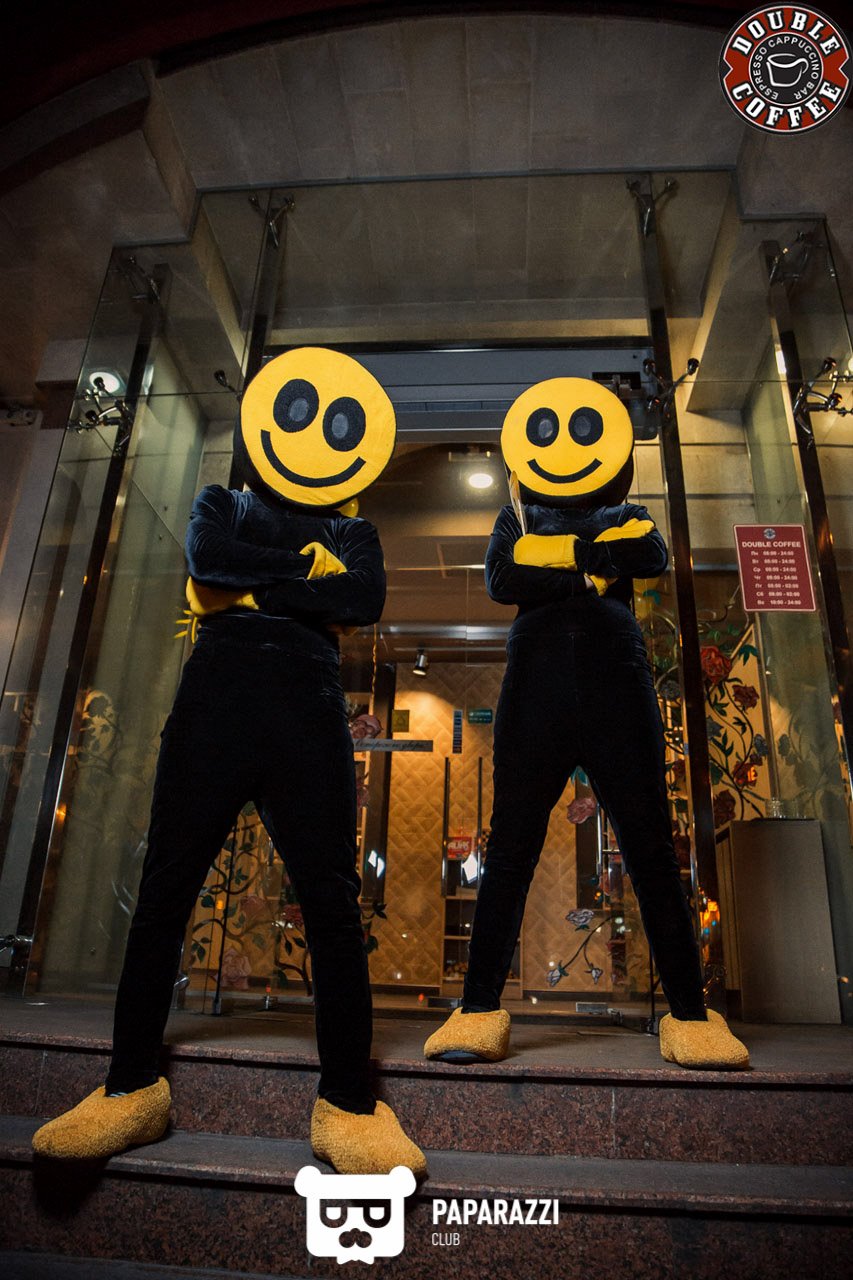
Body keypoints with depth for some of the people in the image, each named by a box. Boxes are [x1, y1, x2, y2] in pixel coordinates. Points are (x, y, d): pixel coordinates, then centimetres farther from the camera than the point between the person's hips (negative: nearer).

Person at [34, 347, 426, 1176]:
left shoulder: (352, 535, 19)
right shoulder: (222, 506, 20)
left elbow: (367, 599, -4)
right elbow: (207, 555, -4)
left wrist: (254, 585, -6)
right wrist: (305, 564, -2)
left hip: (308, 712, 0)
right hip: (216, 700, 1)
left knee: (333, 904, -3)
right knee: (164, 893, 2)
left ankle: (347, 1107, 9)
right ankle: (132, 1088, 19)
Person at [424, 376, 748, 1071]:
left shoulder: (627, 518, 21)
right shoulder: (516, 522, 20)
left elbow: (652, 557, -3)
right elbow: (500, 582, -2)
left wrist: (559, 550, -8)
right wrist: (594, 571, -8)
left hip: (616, 682, 1)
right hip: (536, 684, 0)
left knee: (651, 849, 0)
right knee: (510, 849, -3)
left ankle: (691, 1016, 10)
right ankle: (479, 1013, 2)